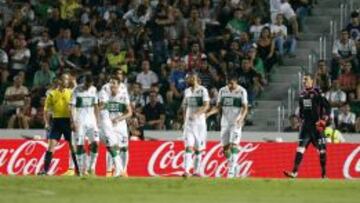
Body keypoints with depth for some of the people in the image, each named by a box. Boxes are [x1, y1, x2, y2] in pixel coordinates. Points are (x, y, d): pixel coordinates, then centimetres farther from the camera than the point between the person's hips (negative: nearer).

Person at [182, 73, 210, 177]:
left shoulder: (203, 90, -5)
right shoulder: (187, 91, 12)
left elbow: (206, 106, -15)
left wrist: (196, 114, -30)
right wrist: (185, 121, 14)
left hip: (200, 122, -3)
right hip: (189, 123, 3)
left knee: (198, 148, 3)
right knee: (188, 146, -9)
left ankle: (197, 171, 12)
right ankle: (186, 170, -17)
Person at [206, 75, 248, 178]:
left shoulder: (242, 91, -4)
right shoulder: (222, 91, 7)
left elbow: (245, 108, -7)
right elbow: (218, 107, 10)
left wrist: (241, 118, -24)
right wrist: (209, 113, -7)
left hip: (236, 123, -4)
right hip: (225, 122, 4)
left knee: (234, 145, -15)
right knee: (225, 147, 3)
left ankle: (232, 170, -16)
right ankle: (233, 164, 23)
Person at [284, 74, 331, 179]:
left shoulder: (318, 94, -8)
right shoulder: (302, 95, 12)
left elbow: (327, 107, -9)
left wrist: (323, 121, -13)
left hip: (316, 125, -6)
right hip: (306, 124, 6)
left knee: (321, 148, 0)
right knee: (301, 146, -4)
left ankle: (324, 173, 9)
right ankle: (295, 171, -11)